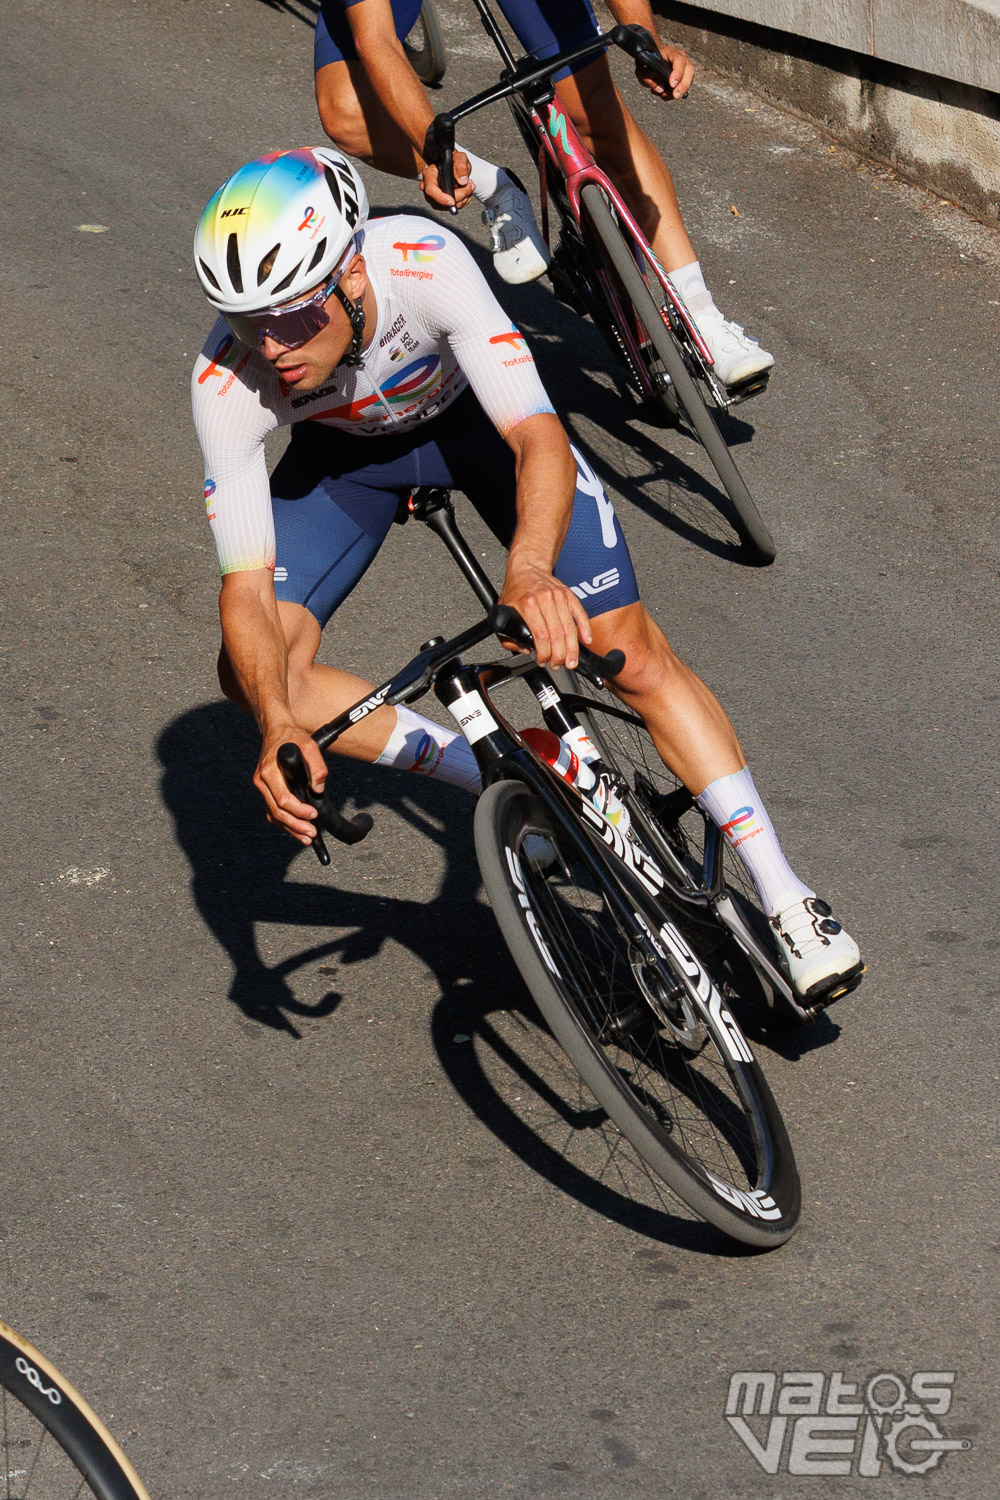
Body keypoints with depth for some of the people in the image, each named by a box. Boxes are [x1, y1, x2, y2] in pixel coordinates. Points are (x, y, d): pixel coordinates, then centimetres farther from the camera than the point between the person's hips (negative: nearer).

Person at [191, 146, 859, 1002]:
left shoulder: (426, 265, -41)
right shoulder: (227, 383, -34)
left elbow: (539, 440, -46)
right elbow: (247, 588, -33)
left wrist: (530, 572, -66)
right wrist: (278, 725, -50)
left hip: (475, 413, -2)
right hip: (347, 450, 2)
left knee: (628, 648, -12)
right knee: (254, 672, -17)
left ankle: (785, 896, -2)